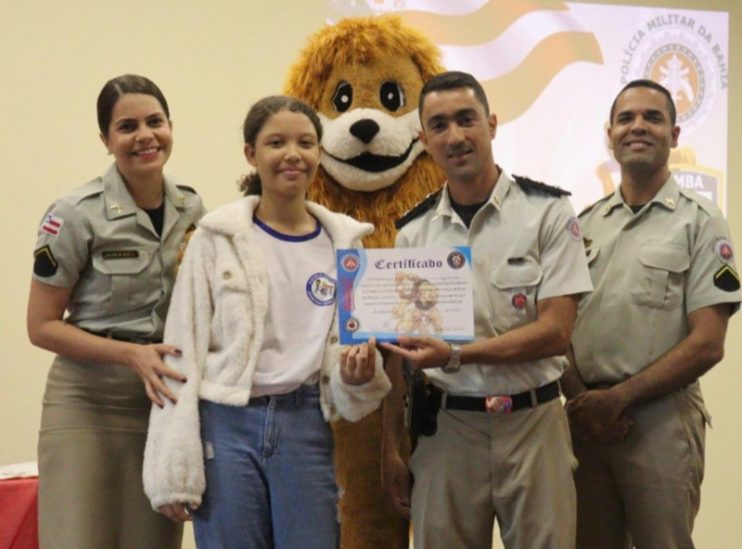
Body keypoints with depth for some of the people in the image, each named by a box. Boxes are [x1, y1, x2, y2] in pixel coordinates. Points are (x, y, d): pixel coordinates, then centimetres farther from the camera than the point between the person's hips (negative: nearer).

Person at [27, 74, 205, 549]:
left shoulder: (193, 210, 5)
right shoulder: (76, 214, -10)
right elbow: (42, 326, -9)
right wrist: (131, 353, -19)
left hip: (165, 402, 4)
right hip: (87, 404, -4)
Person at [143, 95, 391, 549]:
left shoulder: (344, 243, 7)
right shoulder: (218, 238, -2)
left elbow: (354, 345, 13)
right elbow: (183, 353, -3)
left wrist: (356, 378, -12)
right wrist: (176, 469, -7)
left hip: (306, 428, 2)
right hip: (227, 426, -2)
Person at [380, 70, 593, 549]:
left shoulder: (547, 212, -3)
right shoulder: (413, 232, 6)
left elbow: (556, 331, -11)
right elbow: (400, 350, 9)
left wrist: (456, 355, -20)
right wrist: (392, 448, 4)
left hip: (533, 424, -2)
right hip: (445, 428, 2)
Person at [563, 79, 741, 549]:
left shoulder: (700, 223, -3)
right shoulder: (585, 223, 11)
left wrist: (616, 398, -12)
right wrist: (580, 398, -7)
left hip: (661, 419, -4)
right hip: (585, 418, 4)